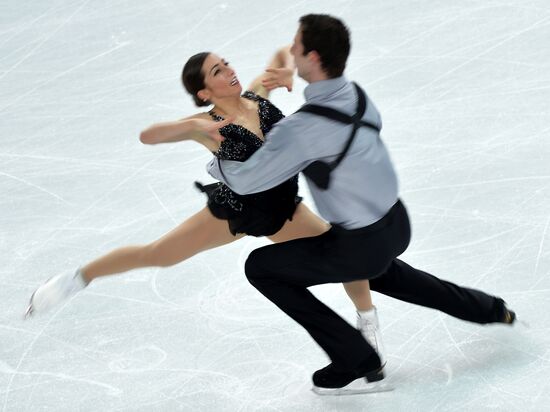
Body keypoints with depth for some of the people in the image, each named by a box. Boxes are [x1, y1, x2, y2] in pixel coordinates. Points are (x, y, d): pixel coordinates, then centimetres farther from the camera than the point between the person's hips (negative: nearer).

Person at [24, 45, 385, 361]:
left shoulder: (258, 94, -12)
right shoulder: (209, 124, -23)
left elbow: (284, 53, 6)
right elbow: (147, 135, -35)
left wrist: (286, 71, -16)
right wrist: (193, 126, -49)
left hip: (282, 209, 3)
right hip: (234, 210, -3)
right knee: (156, 255, 4)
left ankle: (368, 322, 21)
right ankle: (78, 279, 26)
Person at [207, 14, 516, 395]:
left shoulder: (302, 129, -29)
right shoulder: (356, 95, -5)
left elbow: (245, 181, -21)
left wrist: (217, 164, 2)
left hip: (362, 245, -8)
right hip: (398, 224, 8)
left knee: (260, 267, 3)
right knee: (377, 270, 41)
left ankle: (358, 364, 4)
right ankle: (492, 310, 48)